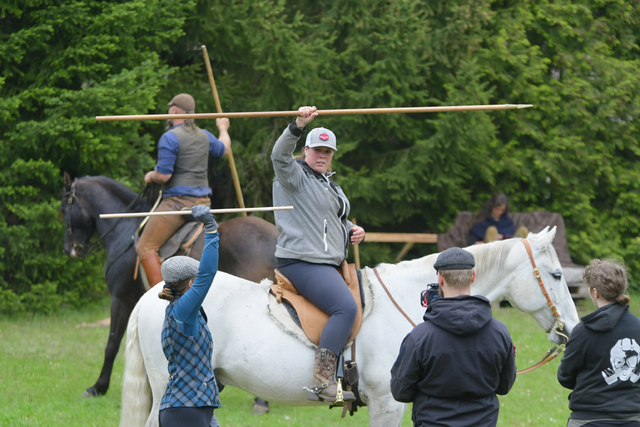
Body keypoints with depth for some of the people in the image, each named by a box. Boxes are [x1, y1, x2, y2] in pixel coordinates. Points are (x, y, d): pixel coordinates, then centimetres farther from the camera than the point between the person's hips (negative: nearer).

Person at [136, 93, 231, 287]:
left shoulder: (170, 138, -11)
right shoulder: (204, 136, 14)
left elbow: (163, 175, -17)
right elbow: (224, 148, 36)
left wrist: (151, 176, 6)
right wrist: (223, 129, 56)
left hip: (178, 200, -8)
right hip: (203, 201, 8)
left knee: (145, 247, -10)